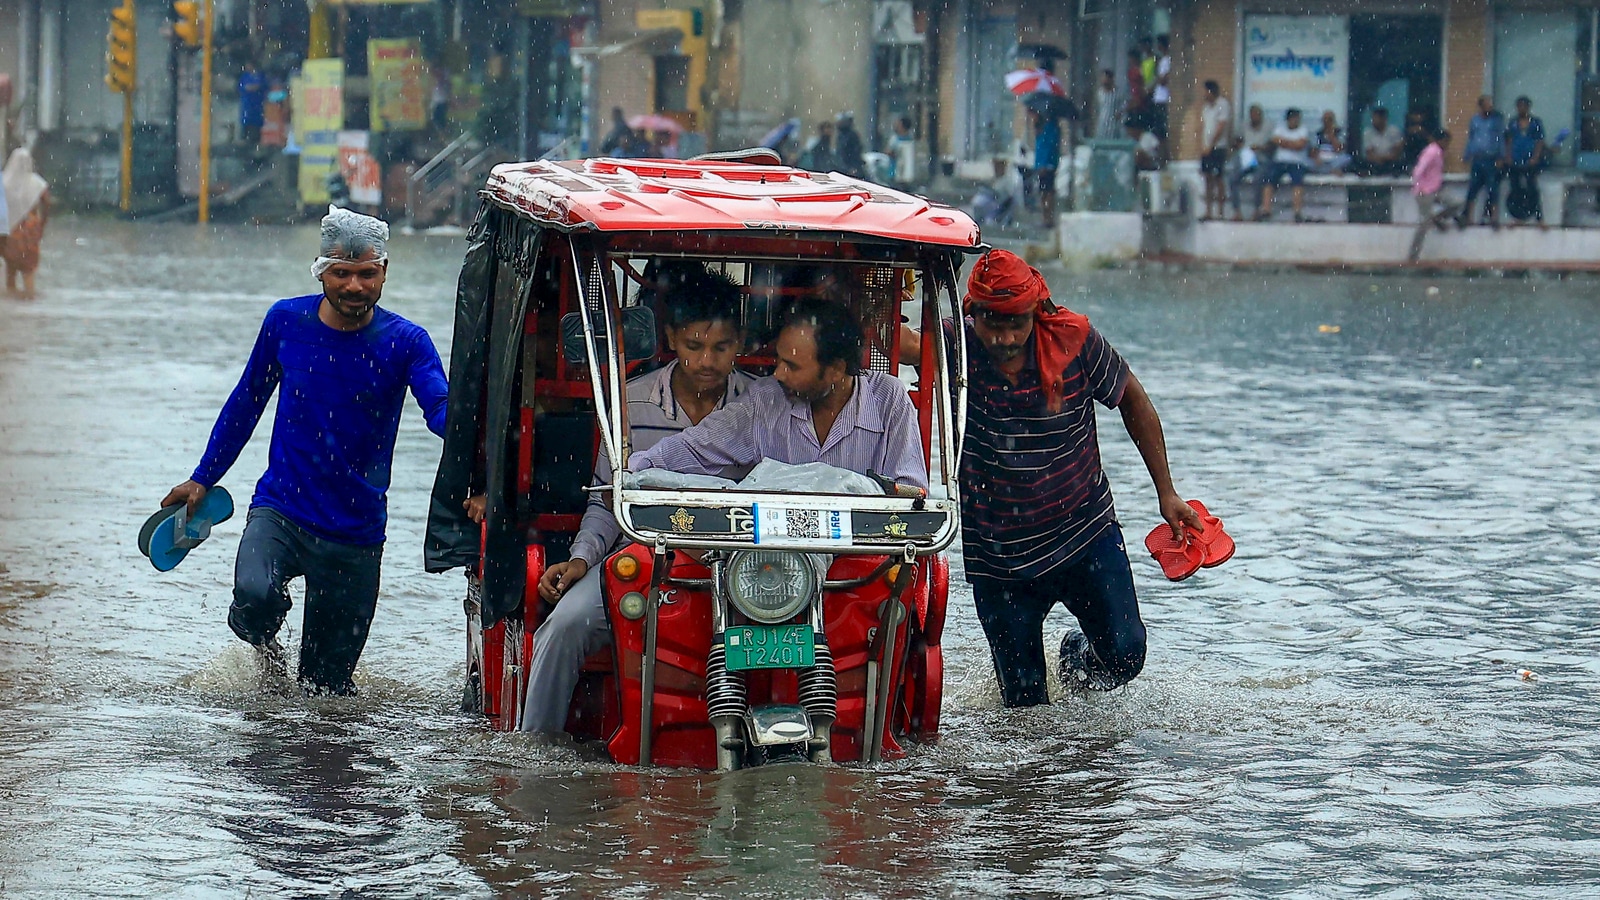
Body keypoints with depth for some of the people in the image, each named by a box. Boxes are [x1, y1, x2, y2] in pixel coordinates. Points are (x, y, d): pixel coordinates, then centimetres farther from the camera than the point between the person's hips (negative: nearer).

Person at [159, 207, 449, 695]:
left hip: (356, 531, 0)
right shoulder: (286, 321, -1)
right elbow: (247, 401, 13)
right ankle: (265, 648, 3)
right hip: (280, 508, 0)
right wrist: (203, 479, 15)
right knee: (254, 597, -31)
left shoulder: (405, 342, -8)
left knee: (327, 687, 5)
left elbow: (443, 411, -24)